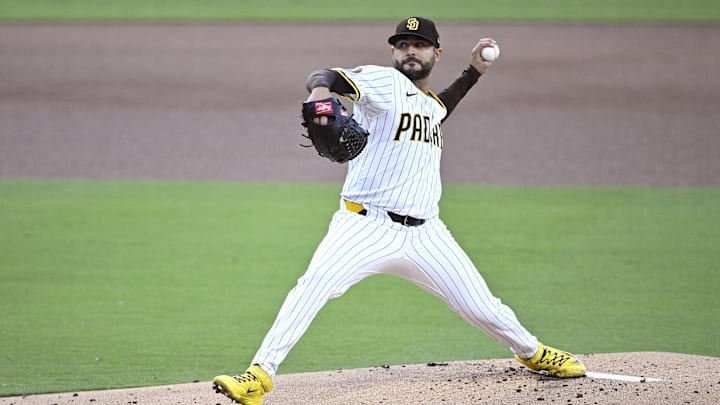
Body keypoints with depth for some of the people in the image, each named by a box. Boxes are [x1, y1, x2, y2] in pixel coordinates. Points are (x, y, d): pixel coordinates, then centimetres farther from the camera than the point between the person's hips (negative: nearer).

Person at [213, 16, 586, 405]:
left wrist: (474, 71, 36)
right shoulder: (384, 81, -3)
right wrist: (320, 89, -45)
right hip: (366, 227, -5)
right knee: (316, 282, -30)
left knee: (483, 309, 7)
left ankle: (532, 352, 37)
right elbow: (326, 77, -20)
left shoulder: (431, 104, 18)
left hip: (426, 236, 6)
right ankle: (260, 374, -28)